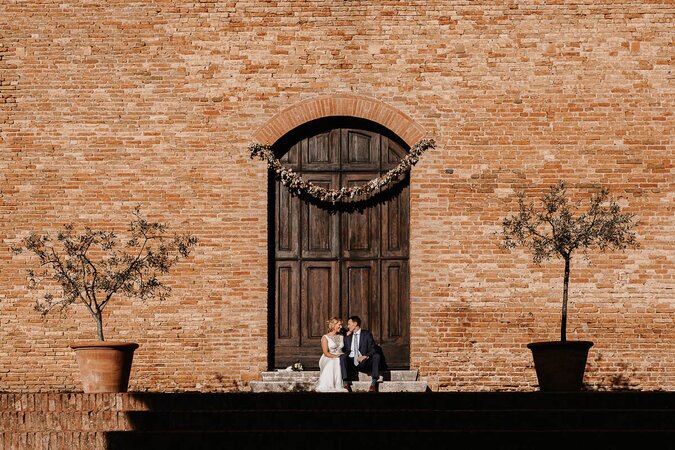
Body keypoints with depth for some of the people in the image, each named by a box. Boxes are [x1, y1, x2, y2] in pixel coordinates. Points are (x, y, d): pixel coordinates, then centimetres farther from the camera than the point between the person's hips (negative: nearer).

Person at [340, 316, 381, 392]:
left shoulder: (367, 334, 7)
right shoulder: (348, 336, 19)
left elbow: (373, 349, -2)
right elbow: (346, 351, 13)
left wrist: (365, 356, -22)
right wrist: (347, 336, 7)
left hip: (364, 362, -2)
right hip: (351, 362, 2)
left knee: (376, 356, -28)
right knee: (342, 357, -28)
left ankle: (373, 383, -35)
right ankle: (346, 383, -39)